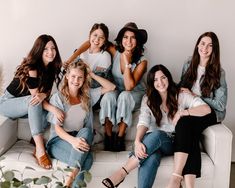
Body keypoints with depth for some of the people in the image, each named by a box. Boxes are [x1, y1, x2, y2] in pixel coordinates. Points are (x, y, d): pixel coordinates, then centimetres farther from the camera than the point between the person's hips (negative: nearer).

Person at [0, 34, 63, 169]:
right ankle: (40, 150, -40)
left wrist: (43, 95, -30)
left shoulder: (52, 68, -5)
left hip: (26, 106, 7)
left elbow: (47, 92, -4)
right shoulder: (31, 68, -27)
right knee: (34, 102, -38)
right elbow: (35, 96, -27)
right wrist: (54, 109, -43)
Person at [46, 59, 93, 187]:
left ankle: (72, 176, -41)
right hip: (58, 141, -4)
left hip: (79, 139, 4)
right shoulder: (58, 97, 0)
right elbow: (57, 127, -13)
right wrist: (72, 140, -30)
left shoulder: (86, 99, 15)